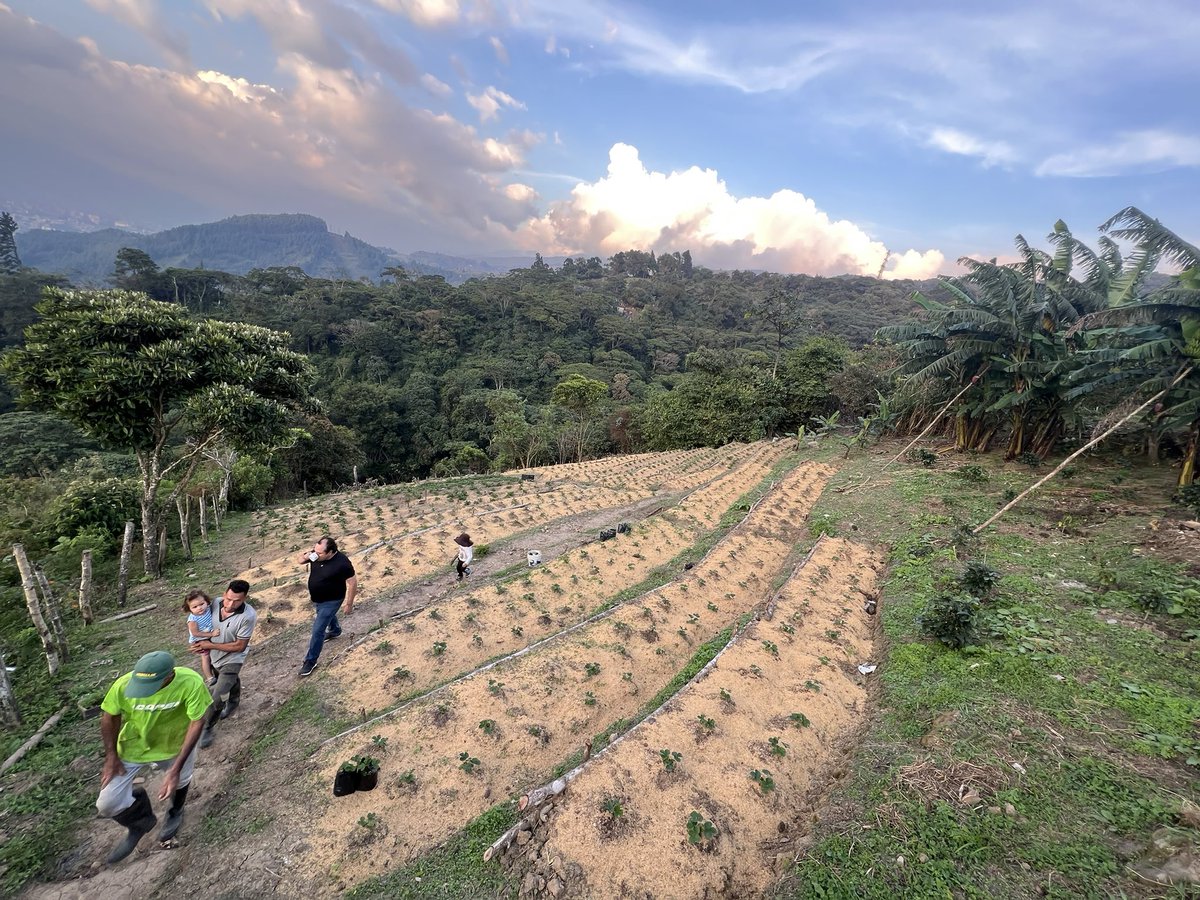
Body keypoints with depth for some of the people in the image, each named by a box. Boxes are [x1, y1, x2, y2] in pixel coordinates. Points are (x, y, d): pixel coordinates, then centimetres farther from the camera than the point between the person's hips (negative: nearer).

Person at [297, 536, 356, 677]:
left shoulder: (342, 563, -35)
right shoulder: (316, 554, -17)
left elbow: (353, 583, -25)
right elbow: (300, 560, 0)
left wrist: (349, 604, -17)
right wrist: (306, 556, -25)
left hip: (331, 601, -7)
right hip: (317, 598, 7)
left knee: (317, 631, 0)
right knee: (328, 615, 33)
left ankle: (310, 661, 20)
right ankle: (335, 630, 64)